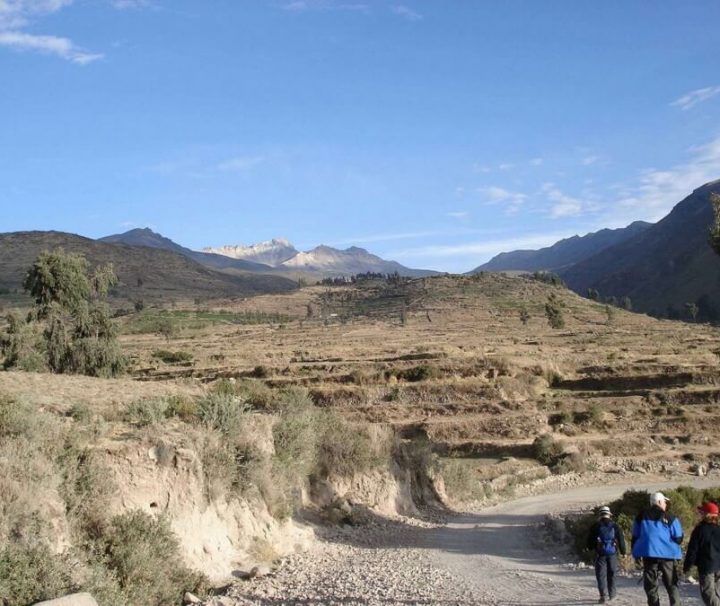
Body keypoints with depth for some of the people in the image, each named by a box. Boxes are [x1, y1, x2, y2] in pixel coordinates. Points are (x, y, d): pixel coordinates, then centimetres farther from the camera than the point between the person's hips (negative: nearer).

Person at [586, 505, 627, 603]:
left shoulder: (595, 526, -2)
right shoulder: (615, 526, 2)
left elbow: (590, 540, 4)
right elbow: (621, 539, 3)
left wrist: (590, 548, 22)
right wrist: (623, 552, 14)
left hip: (600, 553, -2)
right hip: (612, 553, 2)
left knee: (601, 574, -2)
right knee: (611, 573, 17)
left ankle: (603, 595, -14)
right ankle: (611, 593, 29)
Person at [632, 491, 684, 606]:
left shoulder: (641, 517, 6)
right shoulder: (670, 518, -3)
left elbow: (635, 536, 9)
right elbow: (678, 538, -2)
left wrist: (636, 554, 15)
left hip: (649, 555, 2)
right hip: (668, 555, -2)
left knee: (651, 586, 8)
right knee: (672, 585, 8)